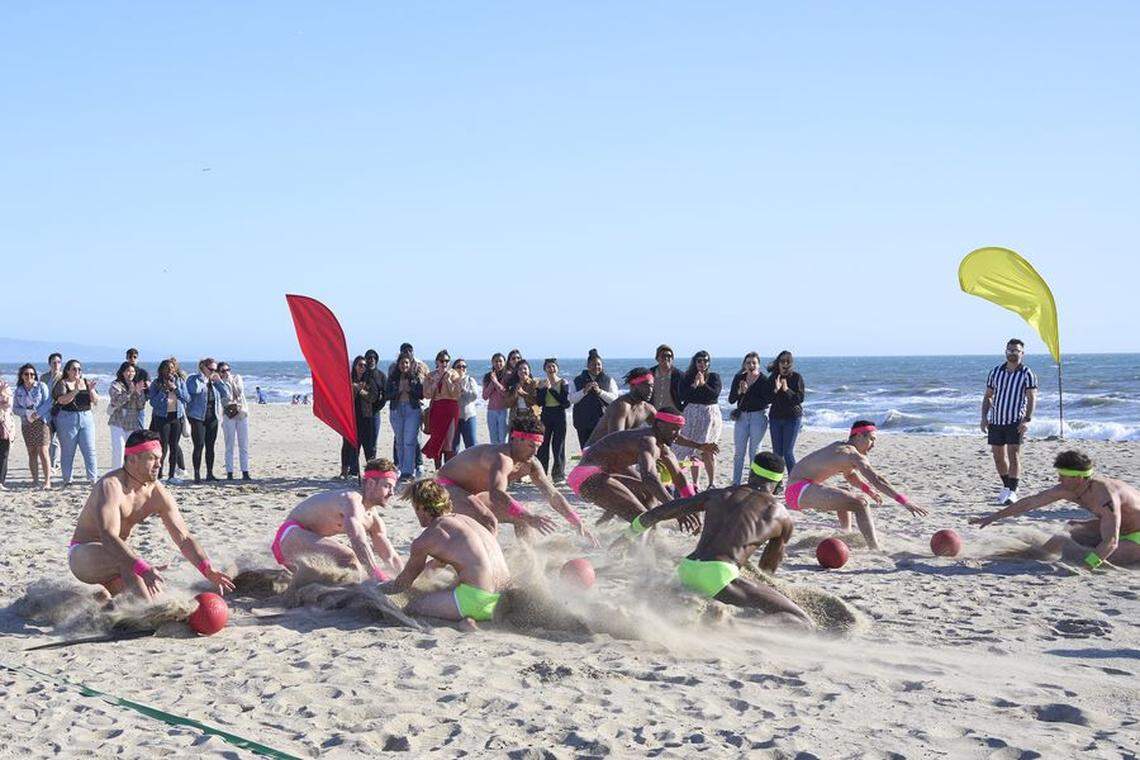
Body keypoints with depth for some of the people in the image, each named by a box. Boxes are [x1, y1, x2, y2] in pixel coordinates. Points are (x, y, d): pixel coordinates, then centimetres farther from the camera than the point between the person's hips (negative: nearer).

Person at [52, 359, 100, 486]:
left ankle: (94, 478, -1)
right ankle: (67, 480, 6)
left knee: (90, 450, -2)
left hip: (86, 418, 3)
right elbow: (62, 400, -16)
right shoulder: (62, 383, 1)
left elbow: (96, 402, 5)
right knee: (67, 451, 1)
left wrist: (91, 390, -13)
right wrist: (76, 390, -27)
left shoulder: (86, 382, 10)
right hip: (67, 419, -3)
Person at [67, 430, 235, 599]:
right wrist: (143, 569, -53)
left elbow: (184, 538, -9)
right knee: (127, 560, -36)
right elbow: (108, 537, -40)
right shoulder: (110, 486, -27)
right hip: (82, 556, -7)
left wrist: (208, 570, -27)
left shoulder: (158, 495, -7)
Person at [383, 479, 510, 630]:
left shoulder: (424, 541, 1)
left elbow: (404, 584, 17)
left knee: (411, 609, 4)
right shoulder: (463, 519, 22)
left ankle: (464, 622, -15)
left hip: (477, 597, -8)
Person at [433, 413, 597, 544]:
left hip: (474, 493, 10)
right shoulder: (501, 458, -35)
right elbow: (496, 495, -52)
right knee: (489, 522, -33)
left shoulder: (530, 464, -7)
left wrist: (579, 525, -7)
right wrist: (529, 517, -59)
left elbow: (553, 495, -1)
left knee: (523, 518, 7)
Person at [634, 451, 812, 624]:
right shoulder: (782, 516, 15)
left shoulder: (717, 494, 22)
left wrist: (629, 533, 40)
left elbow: (656, 513, 23)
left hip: (686, 571, 6)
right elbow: (769, 567, 31)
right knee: (803, 624, -8)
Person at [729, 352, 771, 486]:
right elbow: (731, 400, 2)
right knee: (738, 452, 6)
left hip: (758, 417, -4)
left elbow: (767, 401, -15)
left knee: (754, 452, 1)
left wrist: (747, 393, -16)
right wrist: (739, 391, -17)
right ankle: (735, 484, 13)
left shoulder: (763, 380, -8)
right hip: (741, 417, 4)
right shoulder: (739, 378, 4)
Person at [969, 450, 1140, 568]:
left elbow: (1111, 542, -41)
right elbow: (1030, 502, 1)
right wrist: (994, 517, 5)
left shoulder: (1105, 497, -34)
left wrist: (1085, 567, -51)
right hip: (1115, 529, 8)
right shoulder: (1067, 489, -9)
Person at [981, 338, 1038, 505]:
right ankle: (1006, 487, 27)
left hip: (1016, 422, -4)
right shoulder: (996, 371, 9)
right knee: (998, 456, 9)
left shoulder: (1027, 374, -3)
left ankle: (1012, 492, -10)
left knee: (1014, 455, -11)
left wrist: (1027, 420, -21)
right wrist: (984, 417, 4)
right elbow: (988, 396, 14)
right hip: (996, 421, 4)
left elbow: (1032, 398, -9)